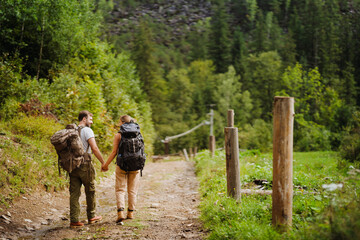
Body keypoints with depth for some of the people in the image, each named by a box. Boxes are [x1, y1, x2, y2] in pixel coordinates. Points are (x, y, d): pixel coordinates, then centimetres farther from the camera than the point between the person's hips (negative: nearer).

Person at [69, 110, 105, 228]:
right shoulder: (87, 130, -8)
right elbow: (94, 148, -17)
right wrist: (103, 162, -11)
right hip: (85, 165, -6)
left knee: (74, 193, 4)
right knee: (90, 191, 10)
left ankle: (74, 220, 1)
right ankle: (91, 217, 21)